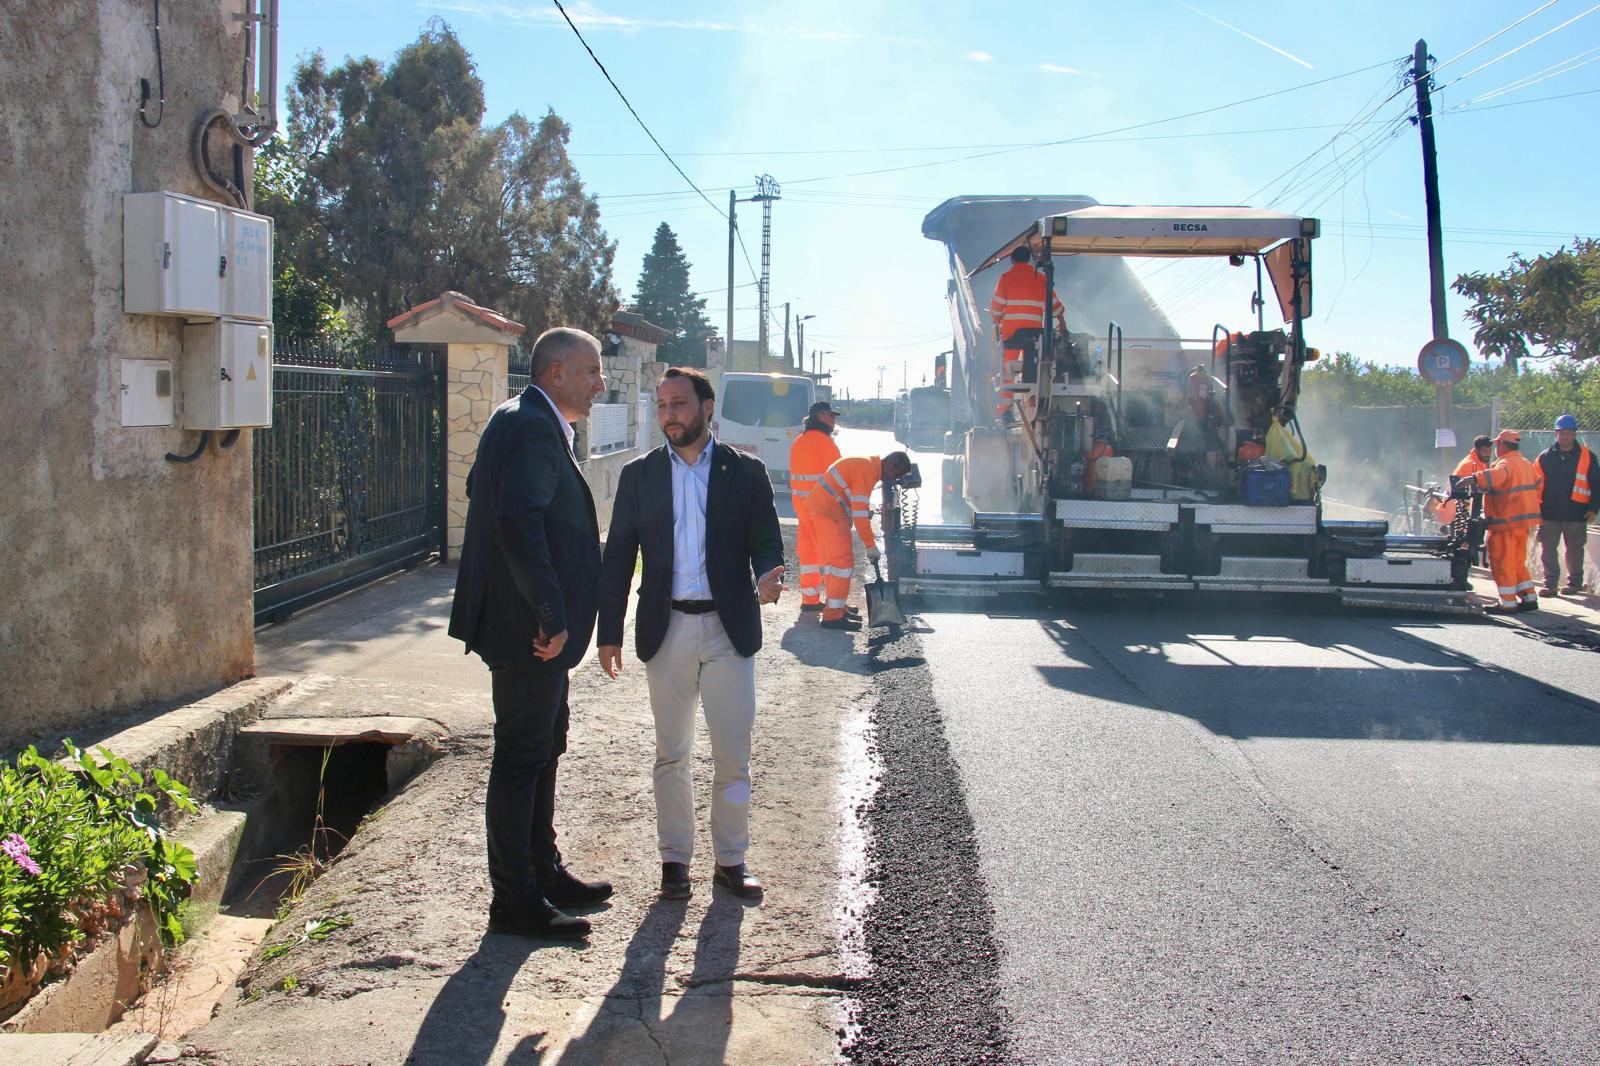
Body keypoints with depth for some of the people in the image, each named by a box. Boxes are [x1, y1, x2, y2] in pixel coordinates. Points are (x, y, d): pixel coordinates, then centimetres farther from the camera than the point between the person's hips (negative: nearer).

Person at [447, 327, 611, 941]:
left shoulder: (522, 423, 14)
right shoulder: (533, 429, -19)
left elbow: (499, 506, 21)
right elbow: (519, 526, -30)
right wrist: (551, 617, -25)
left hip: (533, 625, 11)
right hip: (528, 630, -11)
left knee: (543, 749, 20)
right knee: (521, 757, -1)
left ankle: (544, 874, 33)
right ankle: (515, 903, 9)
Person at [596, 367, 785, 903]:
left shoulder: (745, 472, 3)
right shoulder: (639, 475, 5)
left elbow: (767, 541, 3)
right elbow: (618, 557, 5)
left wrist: (767, 576, -21)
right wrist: (609, 632, -1)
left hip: (729, 629, -1)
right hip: (667, 630, 1)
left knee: (733, 755, 3)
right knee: (671, 755, 9)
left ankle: (730, 860, 17)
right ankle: (675, 858, 21)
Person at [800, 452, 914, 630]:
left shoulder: (866, 464, 15)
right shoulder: (868, 470, -18)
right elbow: (859, 512, -22)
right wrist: (871, 545, -18)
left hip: (823, 510, 11)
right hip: (829, 513, -11)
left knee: (832, 560, 17)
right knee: (843, 561, -9)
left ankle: (836, 607, 26)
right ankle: (833, 615, -9)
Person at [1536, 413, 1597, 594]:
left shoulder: (1586, 457, 1)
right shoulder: (1545, 457, 6)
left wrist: (1593, 508, -3)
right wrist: (1535, 509, 1)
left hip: (1576, 514, -1)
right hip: (1549, 513, 1)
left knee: (1575, 549, 9)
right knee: (1548, 549, 2)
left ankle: (1575, 582, 23)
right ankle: (1550, 582, 10)